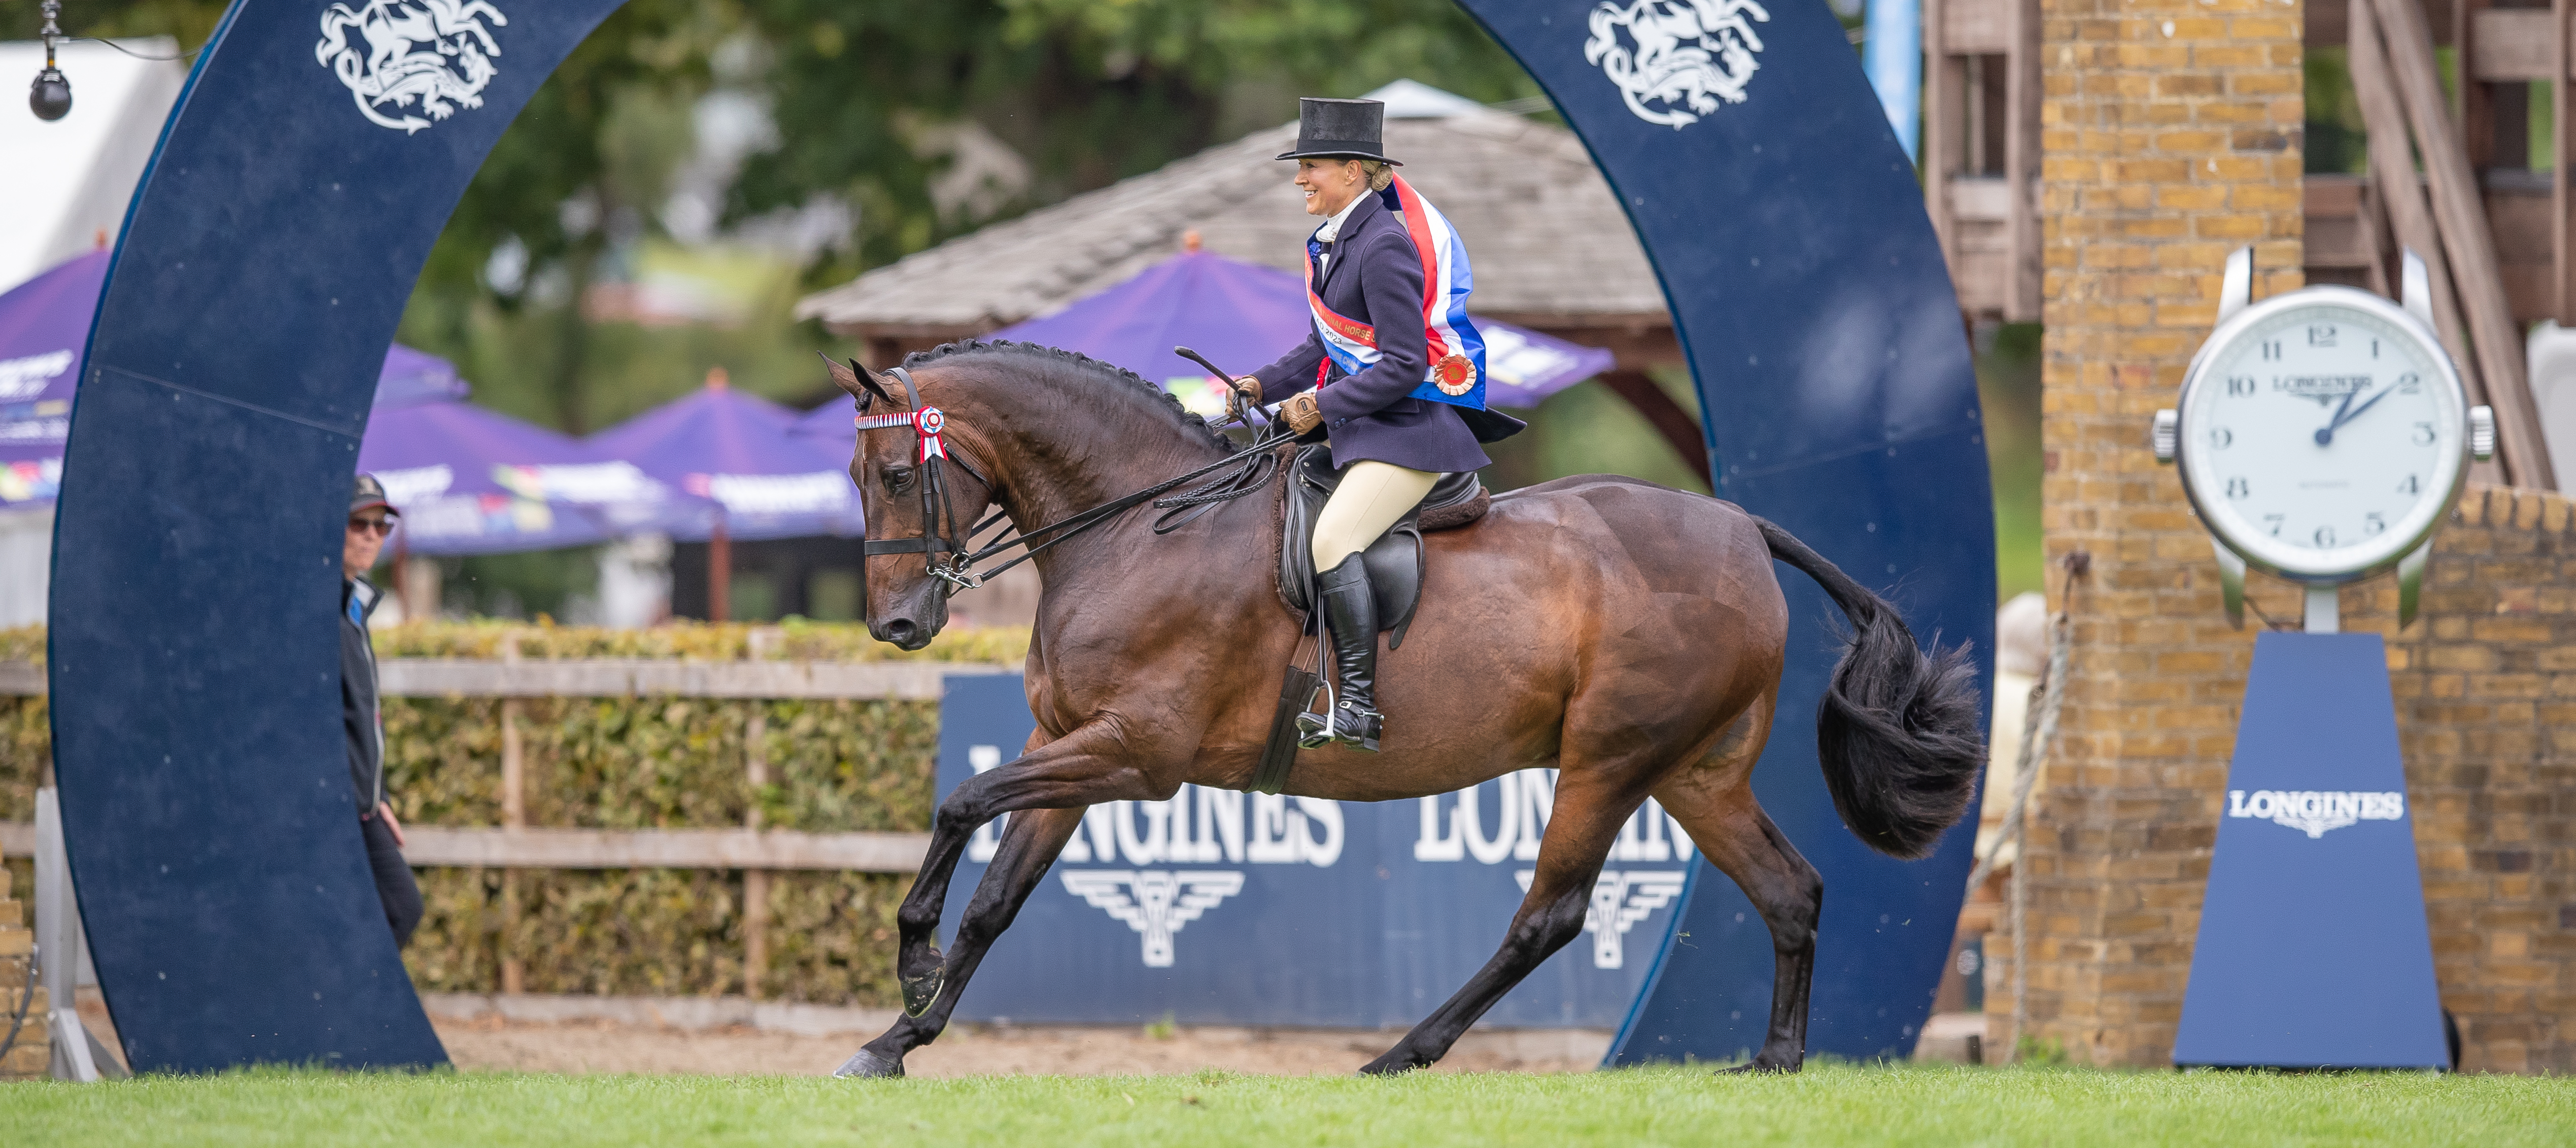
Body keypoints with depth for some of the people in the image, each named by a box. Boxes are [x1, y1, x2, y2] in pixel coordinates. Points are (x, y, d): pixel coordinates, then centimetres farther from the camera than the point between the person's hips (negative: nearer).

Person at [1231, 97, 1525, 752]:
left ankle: (1361, 712, -24)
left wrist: (1323, 404, -17)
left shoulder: (1385, 246, -19)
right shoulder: (1334, 242, 12)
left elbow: (1403, 366, -21)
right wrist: (1262, 386, 6)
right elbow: (1328, 347, 20)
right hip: (1362, 426, 11)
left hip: (1412, 427, -11)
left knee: (1332, 538, -27)